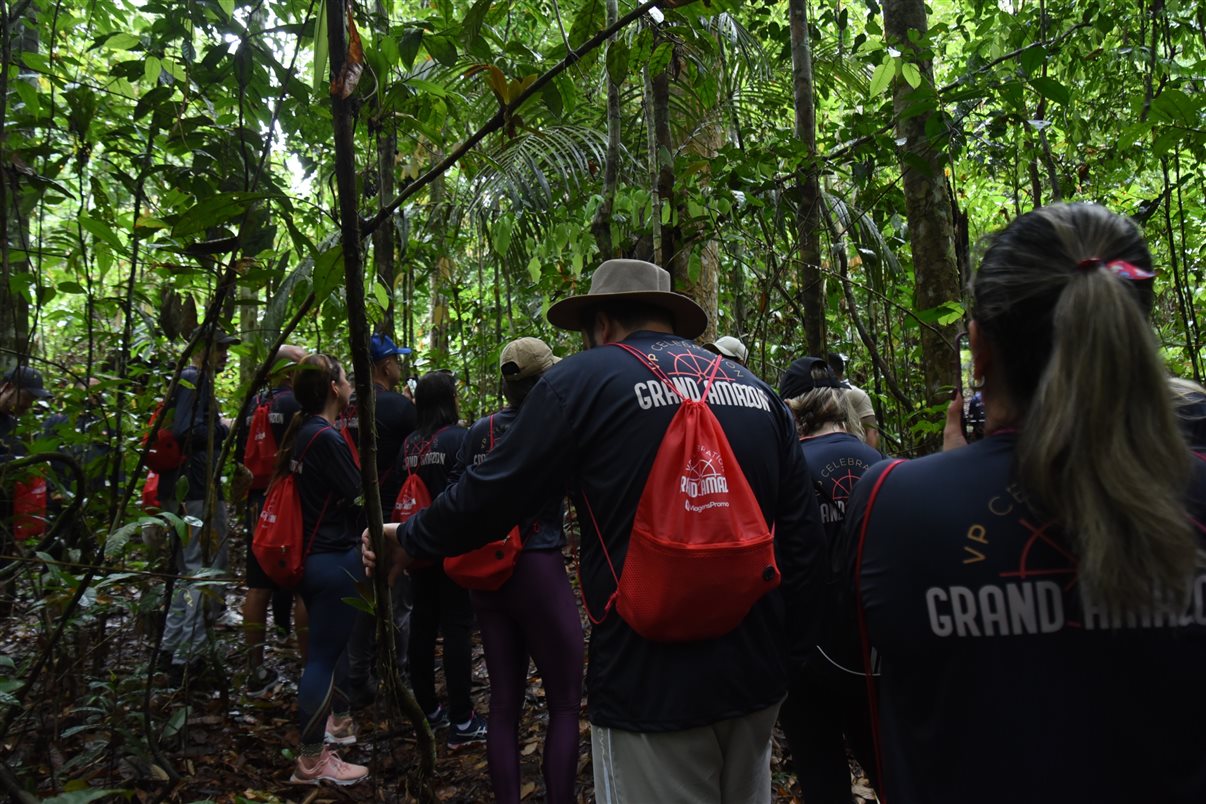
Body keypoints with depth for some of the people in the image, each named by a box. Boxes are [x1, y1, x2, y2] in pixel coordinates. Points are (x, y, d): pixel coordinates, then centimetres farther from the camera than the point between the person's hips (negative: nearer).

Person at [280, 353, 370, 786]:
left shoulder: (303, 431, 8)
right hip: (335, 558, -10)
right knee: (324, 655, -2)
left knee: (333, 643, 22)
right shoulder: (327, 437, -19)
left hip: (312, 554, 10)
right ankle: (312, 761, 8)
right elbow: (359, 497, -15)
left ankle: (340, 721, 39)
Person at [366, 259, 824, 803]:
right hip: (755, 677, 6)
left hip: (653, 685, -6)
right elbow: (803, 537, 7)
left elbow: (488, 496, -5)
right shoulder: (758, 391, 8)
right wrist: (786, 645, 16)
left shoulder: (585, 379, -7)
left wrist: (407, 541, 12)